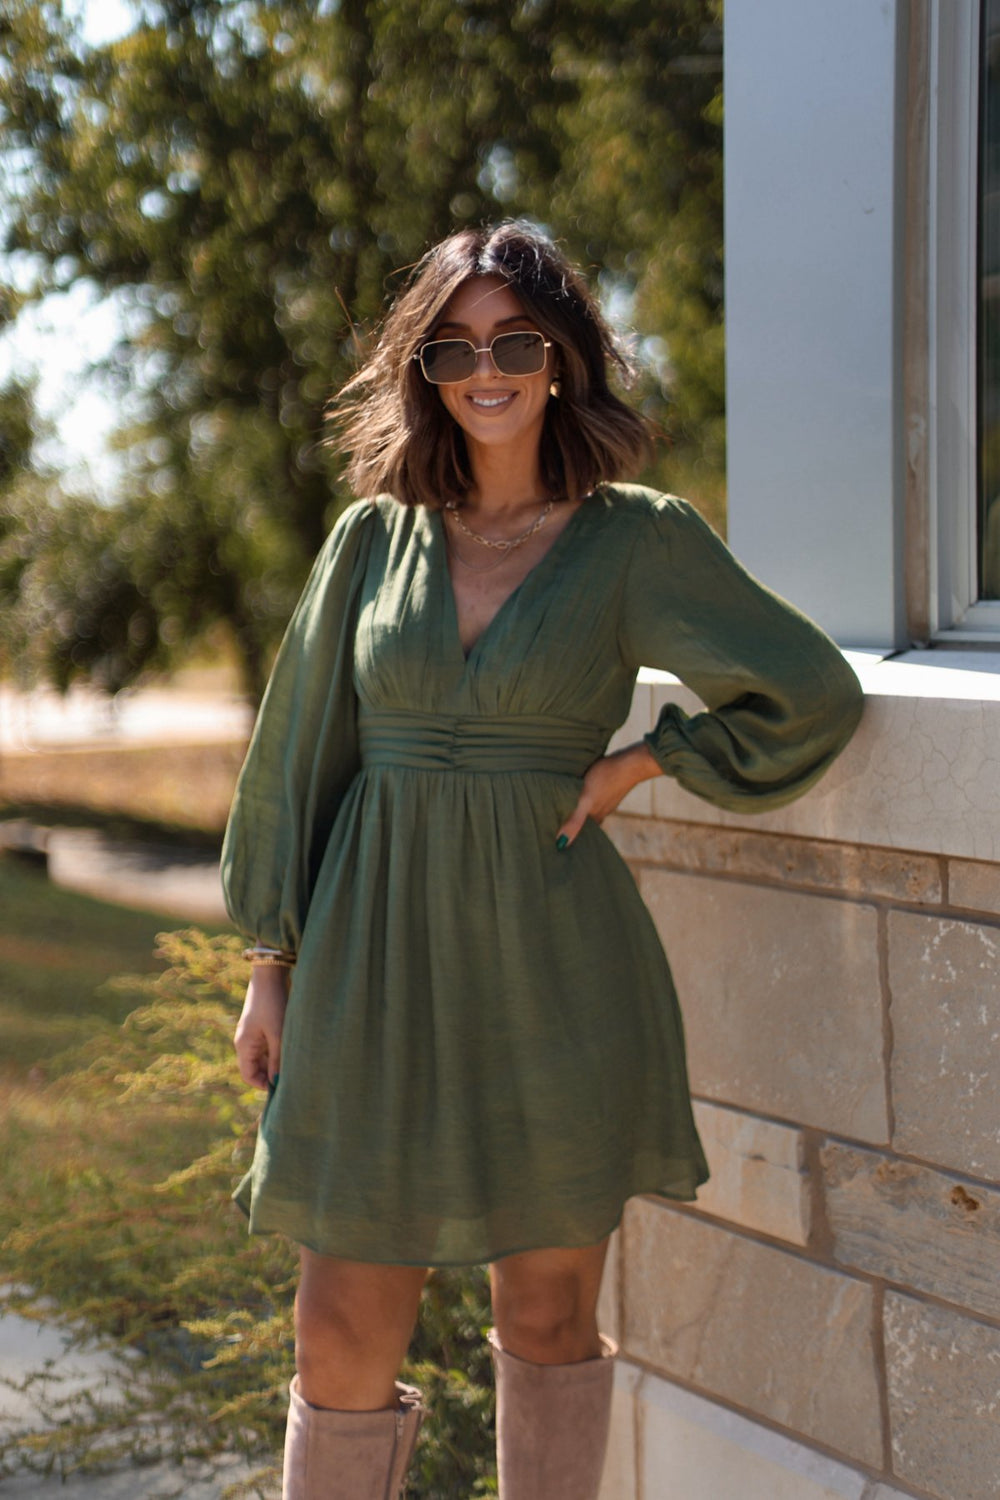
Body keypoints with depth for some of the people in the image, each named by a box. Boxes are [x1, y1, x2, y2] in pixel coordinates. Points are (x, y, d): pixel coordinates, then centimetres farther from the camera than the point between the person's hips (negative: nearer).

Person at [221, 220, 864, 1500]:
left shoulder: (637, 541, -1)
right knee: (342, 1337, 3)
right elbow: (298, 750, 9)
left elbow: (812, 695, 0)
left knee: (547, 1316, 9)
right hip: (378, 953, 2)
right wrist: (270, 964, 7)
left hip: (551, 964, -2)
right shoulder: (374, 536, 6)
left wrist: (639, 764, -2)